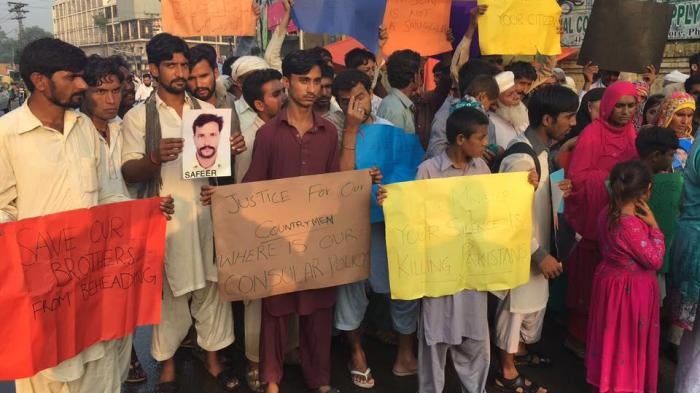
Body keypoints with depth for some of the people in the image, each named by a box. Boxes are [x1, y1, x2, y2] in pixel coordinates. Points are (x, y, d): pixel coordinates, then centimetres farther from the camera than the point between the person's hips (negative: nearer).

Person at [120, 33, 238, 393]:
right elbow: (129, 172, -6)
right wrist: (155, 158, -26)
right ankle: (168, 364, 24)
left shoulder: (207, 111, 9)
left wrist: (231, 152, -11)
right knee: (168, 290, 7)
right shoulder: (138, 116, -1)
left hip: (206, 211, 3)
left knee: (210, 285, 10)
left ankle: (212, 357, 25)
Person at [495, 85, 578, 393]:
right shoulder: (521, 158, -27)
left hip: (536, 242, 9)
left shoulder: (539, 148, 3)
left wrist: (555, 190, -2)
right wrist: (539, 254, -21)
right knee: (517, 304, 6)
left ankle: (520, 350, 45)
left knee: (535, 300, 23)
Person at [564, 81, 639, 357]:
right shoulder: (592, 134, -14)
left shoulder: (631, 132, 7)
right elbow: (576, 177, -18)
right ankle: (580, 336, 21)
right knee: (591, 278, 4)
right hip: (595, 217, -6)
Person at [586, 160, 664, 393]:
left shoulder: (607, 214, -4)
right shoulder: (632, 224, -29)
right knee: (628, 341, 9)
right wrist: (653, 225, -15)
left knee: (612, 337, 22)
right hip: (631, 290, -8)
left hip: (610, 280, 8)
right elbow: (655, 261, -20)